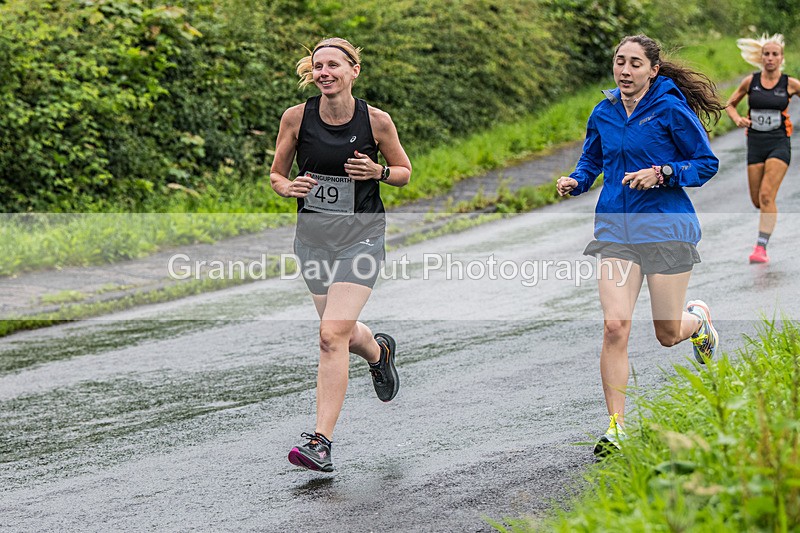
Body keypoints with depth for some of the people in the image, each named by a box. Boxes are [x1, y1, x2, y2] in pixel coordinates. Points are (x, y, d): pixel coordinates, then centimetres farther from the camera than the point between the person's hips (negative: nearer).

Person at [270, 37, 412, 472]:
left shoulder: (376, 121, -9)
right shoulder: (296, 117, -5)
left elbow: (404, 172, 6)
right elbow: (276, 174, 6)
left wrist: (377, 171, -16)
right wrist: (288, 187, -17)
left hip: (360, 236, -4)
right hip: (312, 235, 4)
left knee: (332, 335, -16)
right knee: (344, 333, 17)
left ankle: (321, 442, -13)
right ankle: (378, 352, 55)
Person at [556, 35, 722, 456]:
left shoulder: (671, 109, -7)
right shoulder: (603, 114, 7)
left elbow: (706, 164, -2)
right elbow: (590, 161, 22)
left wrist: (661, 174, -17)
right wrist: (575, 182, 0)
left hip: (666, 227, -3)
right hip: (615, 228, 3)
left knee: (667, 335, 6)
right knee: (615, 328, -12)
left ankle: (698, 320, 44)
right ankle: (616, 427, -6)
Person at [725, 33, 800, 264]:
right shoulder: (750, 81, 3)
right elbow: (730, 104, 15)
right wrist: (737, 119, -5)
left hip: (779, 143, -3)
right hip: (755, 143, 3)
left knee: (766, 195, -18)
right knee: (757, 200, 6)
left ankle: (761, 247, -20)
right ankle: (771, 218, 42)